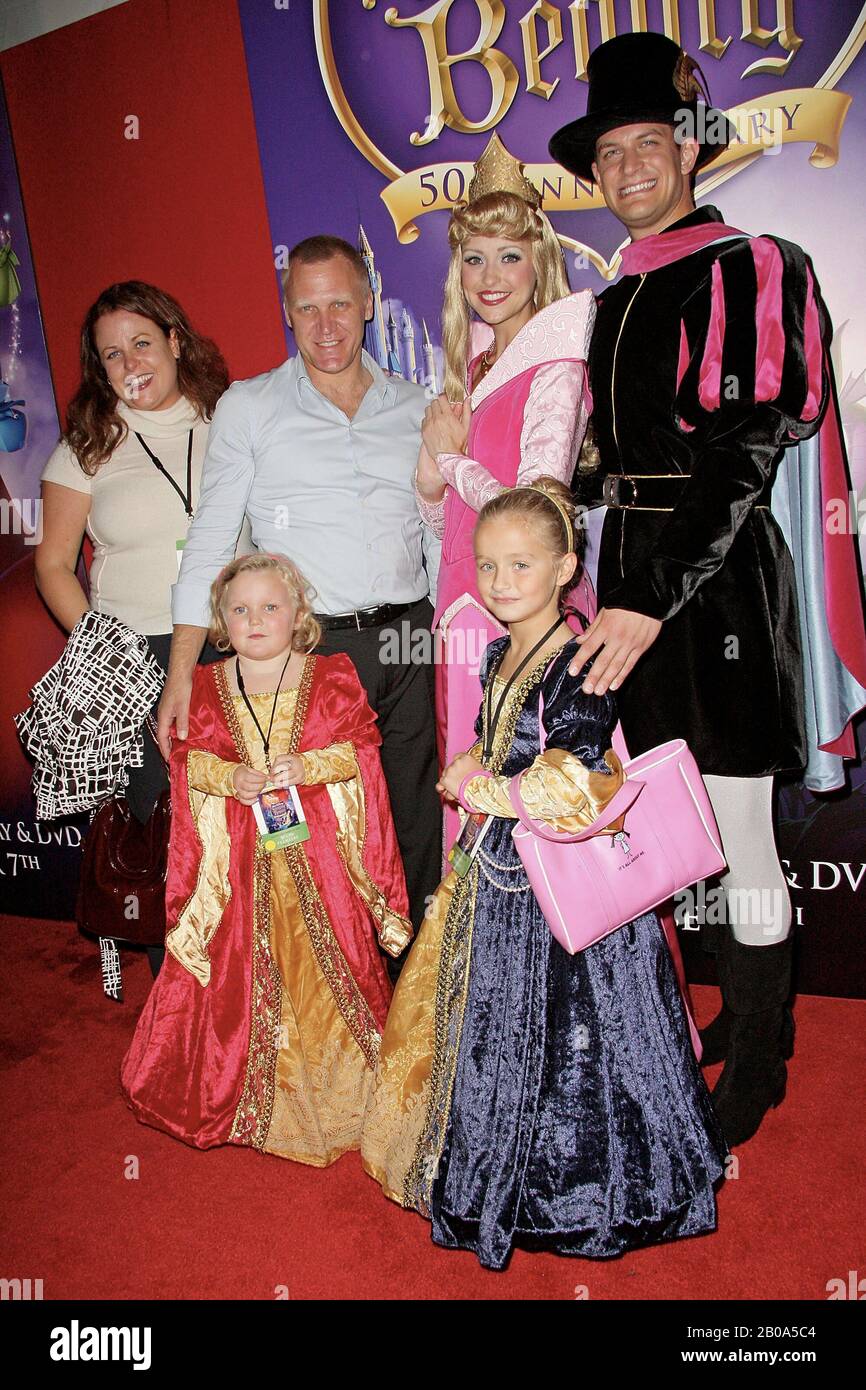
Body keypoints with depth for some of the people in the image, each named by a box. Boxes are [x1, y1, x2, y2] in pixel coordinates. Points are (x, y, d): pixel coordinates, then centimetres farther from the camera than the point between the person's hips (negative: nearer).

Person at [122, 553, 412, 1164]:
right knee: (245, 962, 7)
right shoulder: (206, 686, 4)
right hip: (239, 848, 1)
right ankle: (259, 1086, 26)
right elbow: (190, 759, 2)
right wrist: (231, 777, -15)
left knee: (327, 956, 5)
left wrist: (306, 767, -19)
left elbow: (358, 749, -5)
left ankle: (337, 1080, 25)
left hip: (318, 842, -1)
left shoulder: (333, 677, -1)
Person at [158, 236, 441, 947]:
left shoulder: (414, 407, 11)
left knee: (417, 830, 8)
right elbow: (209, 542, 1)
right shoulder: (249, 407, 4)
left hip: (408, 646, 3)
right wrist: (182, 671, -7)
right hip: (307, 649, -3)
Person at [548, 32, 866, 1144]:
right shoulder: (617, 302, 17)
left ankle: (757, 1070, 17)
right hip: (634, 578, 7)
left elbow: (745, 458, -17)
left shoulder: (745, 272, -6)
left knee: (741, 843, 0)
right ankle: (741, 1018, 31)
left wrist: (652, 603, -23)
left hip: (719, 578, -7)